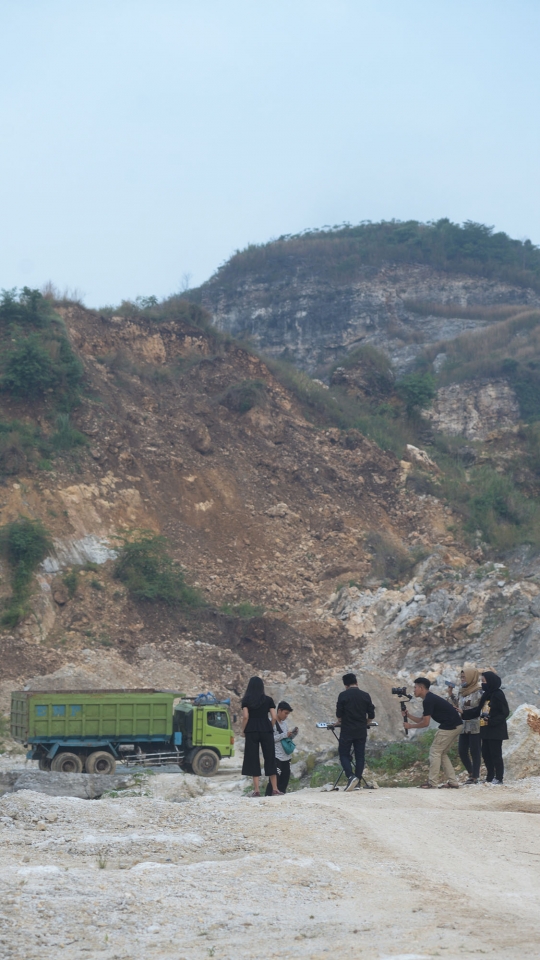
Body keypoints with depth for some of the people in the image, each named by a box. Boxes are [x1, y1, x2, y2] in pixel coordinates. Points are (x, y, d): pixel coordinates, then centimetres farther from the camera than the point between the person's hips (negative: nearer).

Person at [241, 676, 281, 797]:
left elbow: (245, 716, -10)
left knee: (253, 759, 3)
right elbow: (274, 717, -2)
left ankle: (256, 790, -2)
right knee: (270, 758, 6)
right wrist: (270, 728, 12)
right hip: (266, 731, 1)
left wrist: (243, 730, 2)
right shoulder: (268, 700, 4)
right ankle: (275, 789, 5)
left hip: (251, 731, -1)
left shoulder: (246, 700, 1)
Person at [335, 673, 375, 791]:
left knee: (344, 755, 4)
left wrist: (340, 721, 18)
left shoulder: (343, 695, -7)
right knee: (360, 756, 9)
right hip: (361, 731, 3)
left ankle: (351, 776, -18)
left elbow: (339, 714, -4)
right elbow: (371, 716, 5)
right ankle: (357, 781, 7)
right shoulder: (365, 696, 2)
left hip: (347, 731, -3)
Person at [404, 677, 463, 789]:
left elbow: (425, 723, -12)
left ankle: (431, 782, 0)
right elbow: (422, 720, 22)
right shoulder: (431, 698, 20)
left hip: (449, 726, -10)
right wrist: (409, 716, 12)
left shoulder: (428, 700, -11)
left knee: (435, 752, -1)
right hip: (457, 726, 10)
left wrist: (410, 726, 1)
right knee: (442, 753, 16)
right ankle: (453, 782, 12)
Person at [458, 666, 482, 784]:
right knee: (462, 751, 5)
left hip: (474, 727, -7)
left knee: (474, 751, -3)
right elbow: (458, 707, 23)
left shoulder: (478, 692, -7)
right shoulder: (462, 692, 16)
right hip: (463, 726, 7)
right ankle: (471, 773, 21)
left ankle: (475, 776, 2)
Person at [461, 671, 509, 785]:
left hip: (496, 731, -9)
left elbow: (505, 712, -15)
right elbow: (478, 710, 18)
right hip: (486, 730, 9)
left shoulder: (498, 695, -13)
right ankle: (490, 777, 20)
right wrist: (464, 713, 11)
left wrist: (492, 721, -23)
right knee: (486, 754, 11)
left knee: (495, 754, -4)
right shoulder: (486, 695, 13)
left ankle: (499, 778, 3)